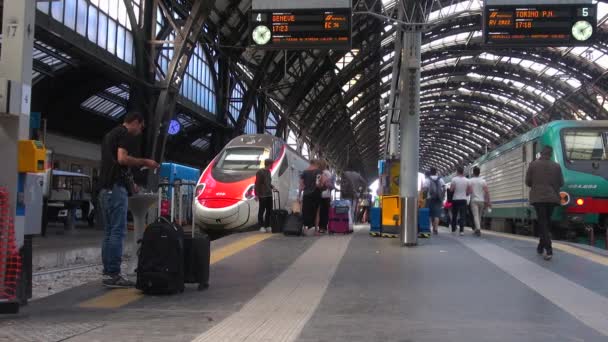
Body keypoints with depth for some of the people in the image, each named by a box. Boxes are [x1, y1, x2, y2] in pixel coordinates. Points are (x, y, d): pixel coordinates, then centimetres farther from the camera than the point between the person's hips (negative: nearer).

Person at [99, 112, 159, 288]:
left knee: (109, 232, 10)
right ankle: (113, 274, -10)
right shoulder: (125, 134, -6)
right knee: (117, 231, -9)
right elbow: (122, 158, -20)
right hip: (116, 187, -10)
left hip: (105, 187, 10)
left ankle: (107, 273, 11)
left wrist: (129, 181, 27)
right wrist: (144, 162, -8)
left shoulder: (109, 135, 24)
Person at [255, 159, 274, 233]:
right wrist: (256, 194, -15)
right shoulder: (260, 172, -10)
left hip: (269, 195, 8)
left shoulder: (268, 172, 13)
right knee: (262, 211, -1)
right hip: (262, 195, -8)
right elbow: (257, 184, -12)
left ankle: (267, 226, 16)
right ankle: (261, 226, 4)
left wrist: (272, 187, 6)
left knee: (269, 211, 9)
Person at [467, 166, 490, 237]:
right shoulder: (483, 181, 3)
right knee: (479, 216, 14)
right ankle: (477, 229, 20)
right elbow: (487, 192, -2)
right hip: (482, 200, 3)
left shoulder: (470, 181, -3)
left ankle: (478, 229, -23)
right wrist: (488, 202, 0)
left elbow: (469, 191, -12)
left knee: (475, 215, -7)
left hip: (474, 200, -3)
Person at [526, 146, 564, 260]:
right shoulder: (556, 166, 1)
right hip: (552, 198, 2)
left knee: (542, 223, -3)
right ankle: (541, 247, 25)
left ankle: (549, 250, -15)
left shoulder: (533, 164, -3)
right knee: (546, 222, 17)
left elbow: (528, 182, 1)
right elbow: (561, 183, 7)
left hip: (538, 197, -2)